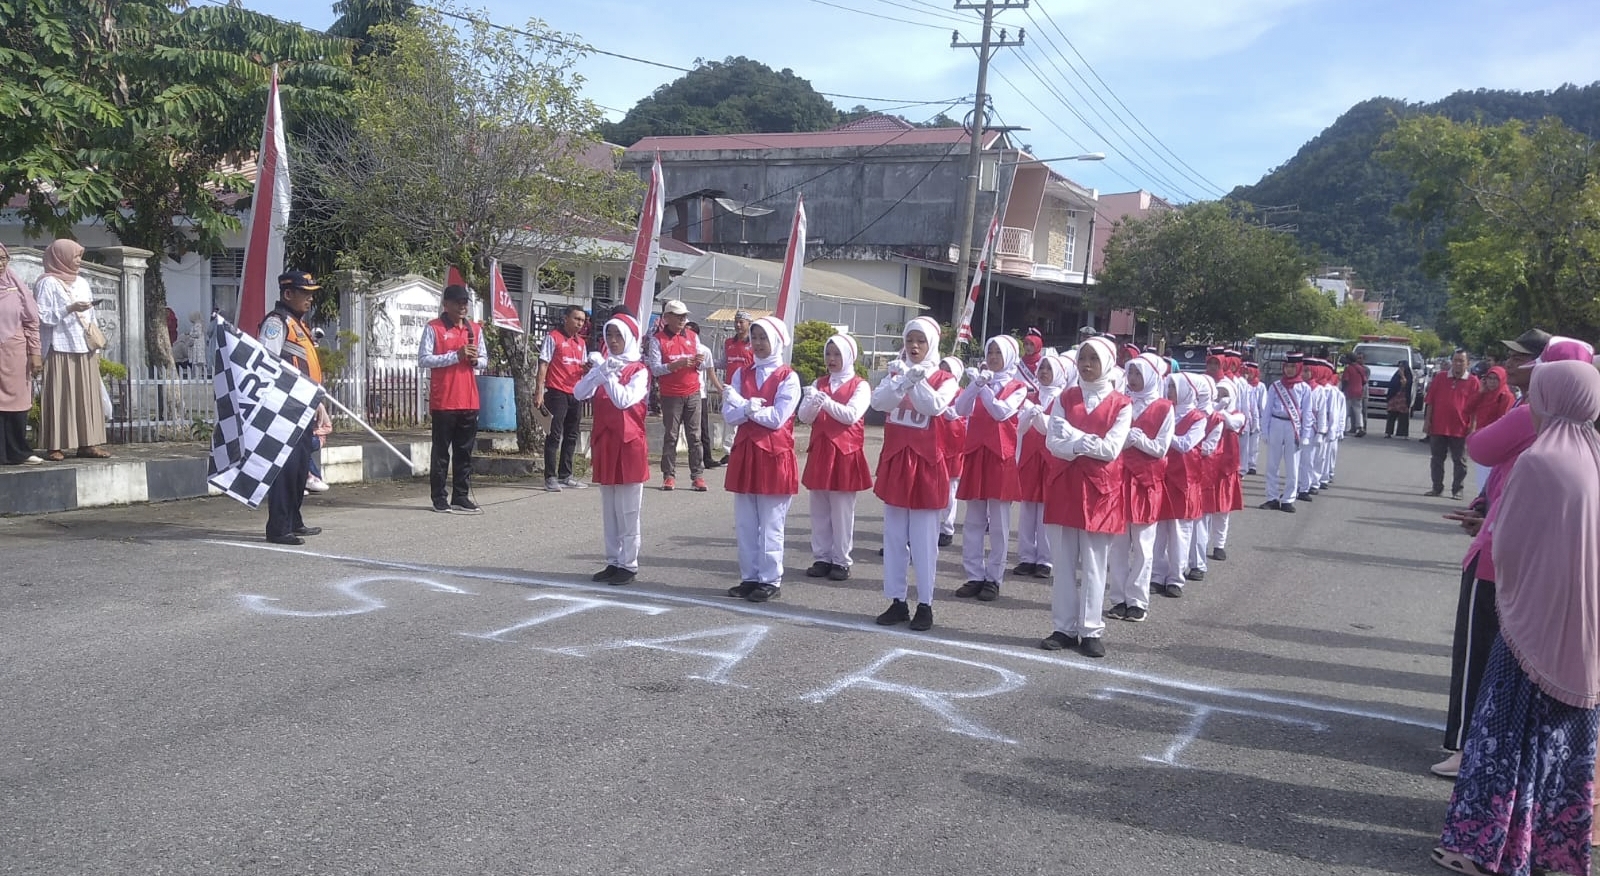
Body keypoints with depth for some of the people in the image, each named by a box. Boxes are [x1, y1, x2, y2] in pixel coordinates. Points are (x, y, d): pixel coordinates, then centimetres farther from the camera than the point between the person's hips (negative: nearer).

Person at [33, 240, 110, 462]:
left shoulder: (82, 283, 17)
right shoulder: (48, 283, -2)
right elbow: (43, 316, -8)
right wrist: (69, 309, -17)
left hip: (85, 351, 6)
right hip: (61, 350, -6)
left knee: (87, 397, 4)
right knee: (60, 397, -6)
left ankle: (87, 443, 6)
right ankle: (55, 446, -5)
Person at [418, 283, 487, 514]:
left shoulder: (475, 329, 14)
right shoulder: (433, 328, -2)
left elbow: (484, 360, 20)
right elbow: (423, 359, -9)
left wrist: (475, 360, -4)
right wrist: (456, 356, -16)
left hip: (469, 401, 5)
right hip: (443, 402, -5)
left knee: (465, 452, 8)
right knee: (441, 452, 1)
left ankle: (461, 497, 13)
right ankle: (439, 499, 6)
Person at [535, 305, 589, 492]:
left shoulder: (581, 342, 16)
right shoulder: (553, 337, -4)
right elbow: (543, 364, -8)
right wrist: (539, 391, -15)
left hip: (575, 394, 7)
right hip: (557, 392, -7)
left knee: (571, 436, 11)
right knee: (554, 436, -6)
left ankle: (565, 476, 18)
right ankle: (550, 477, -3)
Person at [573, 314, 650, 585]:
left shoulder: (639, 371, -5)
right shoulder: (604, 365, 11)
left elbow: (624, 400, -21)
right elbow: (579, 394, -2)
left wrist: (606, 373, -20)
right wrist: (598, 371, -15)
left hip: (629, 445, -6)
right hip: (603, 444, 6)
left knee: (627, 511, -1)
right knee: (609, 510, 11)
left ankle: (629, 565, 5)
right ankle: (613, 562, 19)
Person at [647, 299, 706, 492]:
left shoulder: (692, 336, 11)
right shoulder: (657, 339, -1)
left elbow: (701, 366, 14)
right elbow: (655, 369, -9)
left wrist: (698, 362, -10)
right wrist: (677, 364, -22)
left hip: (693, 393, 3)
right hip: (670, 395, -3)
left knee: (695, 436, 1)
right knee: (670, 436, 1)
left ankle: (697, 475, 4)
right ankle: (669, 475, 6)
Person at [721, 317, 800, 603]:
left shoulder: (788, 378, -4)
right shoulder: (742, 374, 10)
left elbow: (777, 418, -14)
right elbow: (730, 415, 0)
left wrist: (743, 406, -9)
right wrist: (753, 406, -18)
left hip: (774, 456, -5)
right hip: (744, 453, 5)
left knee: (771, 524, 0)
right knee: (745, 523, 9)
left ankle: (770, 580, 8)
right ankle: (749, 577, 18)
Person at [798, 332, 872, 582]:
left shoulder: (860, 386, -1)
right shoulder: (818, 383, 12)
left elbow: (852, 415, -16)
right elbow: (804, 417, 3)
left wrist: (827, 402, -28)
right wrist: (813, 404, -19)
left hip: (845, 453, -4)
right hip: (819, 451, 5)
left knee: (842, 510, -2)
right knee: (819, 510, 8)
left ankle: (841, 561, 6)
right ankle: (821, 558, 16)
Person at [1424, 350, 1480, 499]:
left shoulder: (1472, 382, 0)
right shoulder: (1440, 378, 7)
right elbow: (1429, 400, 8)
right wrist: (1427, 420, 2)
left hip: (1460, 429, -2)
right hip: (1438, 426, 3)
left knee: (1459, 461, 4)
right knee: (1436, 459, 8)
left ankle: (1457, 490, 11)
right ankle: (1437, 488, 18)